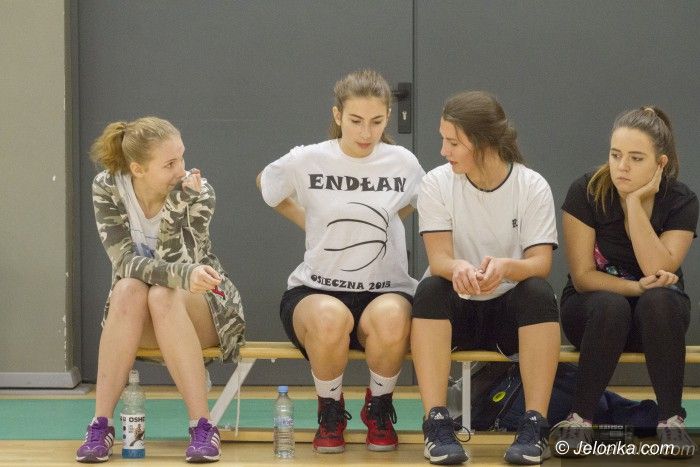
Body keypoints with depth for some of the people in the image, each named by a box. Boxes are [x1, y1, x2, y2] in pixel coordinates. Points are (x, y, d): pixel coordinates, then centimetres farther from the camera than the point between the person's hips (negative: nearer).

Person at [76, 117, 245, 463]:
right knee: (128, 289, -33)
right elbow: (125, 262, -25)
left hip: (202, 309, -1)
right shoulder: (107, 188, -15)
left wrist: (175, 208, -37)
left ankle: (203, 426, -36)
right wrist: (185, 274, -41)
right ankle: (101, 424, -31)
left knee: (162, 295, -35)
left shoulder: (197, 191, -17)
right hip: (140, 321, 1)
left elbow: (174, 264, -24)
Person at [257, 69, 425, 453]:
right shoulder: (306, 161, -3)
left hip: (386, 289, 1)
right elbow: (266, 186, 19)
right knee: (330, 318, -39)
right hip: (315, 290, -1)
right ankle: (330, 411, -8)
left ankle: (379, 408, -6)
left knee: (389, 318, -38)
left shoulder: (403, 163, 1)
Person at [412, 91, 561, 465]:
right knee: (430, 289, -32)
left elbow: (541, 262, -16)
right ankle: (436, 425, -35)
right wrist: (458, 269, -41)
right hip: (457, 310, 1)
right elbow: (438, 258, -15)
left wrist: (505, 267, -41)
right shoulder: (437, 184, -6)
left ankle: (534, 425, -32)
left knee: (539, 292, -33)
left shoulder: (532, 187, -7)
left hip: (510, 309, 0)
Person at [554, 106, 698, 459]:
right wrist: (636, 286, -30)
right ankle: (579, 419, -26)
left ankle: (672, 419, -26)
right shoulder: (586, 192, -15)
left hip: (659, 315, 1)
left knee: (657, 301, -35)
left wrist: (635, 202, -28)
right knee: (611, 306, -37)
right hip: (591, 307, -1)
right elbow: (583, 276, -15)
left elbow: (658, 271, -24)